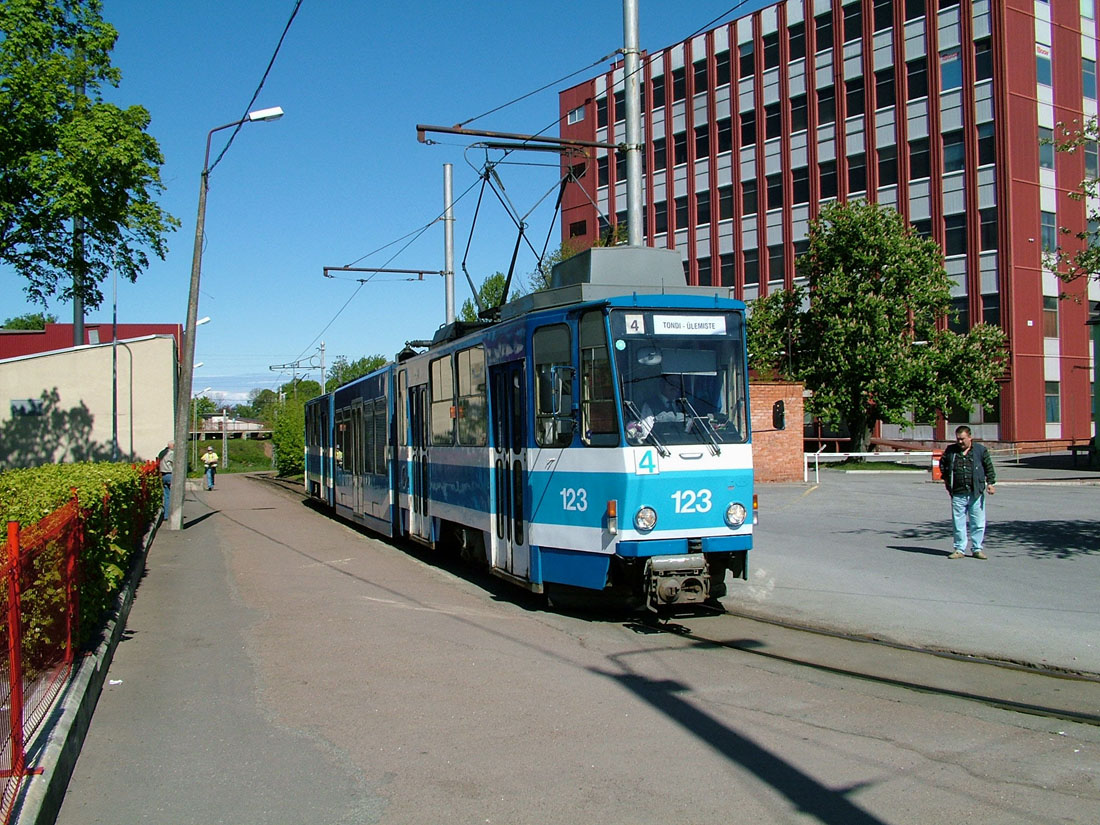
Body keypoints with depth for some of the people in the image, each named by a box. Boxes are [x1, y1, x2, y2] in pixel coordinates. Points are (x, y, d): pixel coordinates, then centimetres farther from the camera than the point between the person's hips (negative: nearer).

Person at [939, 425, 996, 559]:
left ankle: (978, 549, 15)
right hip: (958, 494, 1)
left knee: (978, 523, 4)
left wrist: (990, 483, -1)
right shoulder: (950, 451, 6)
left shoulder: (980, 450, 2)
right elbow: (942, 464, 23)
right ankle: (959, 549, 13)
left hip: (976, 493, -1)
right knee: (958, 523, 4)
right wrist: (946, 479, 14)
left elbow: (989, 467, 9)